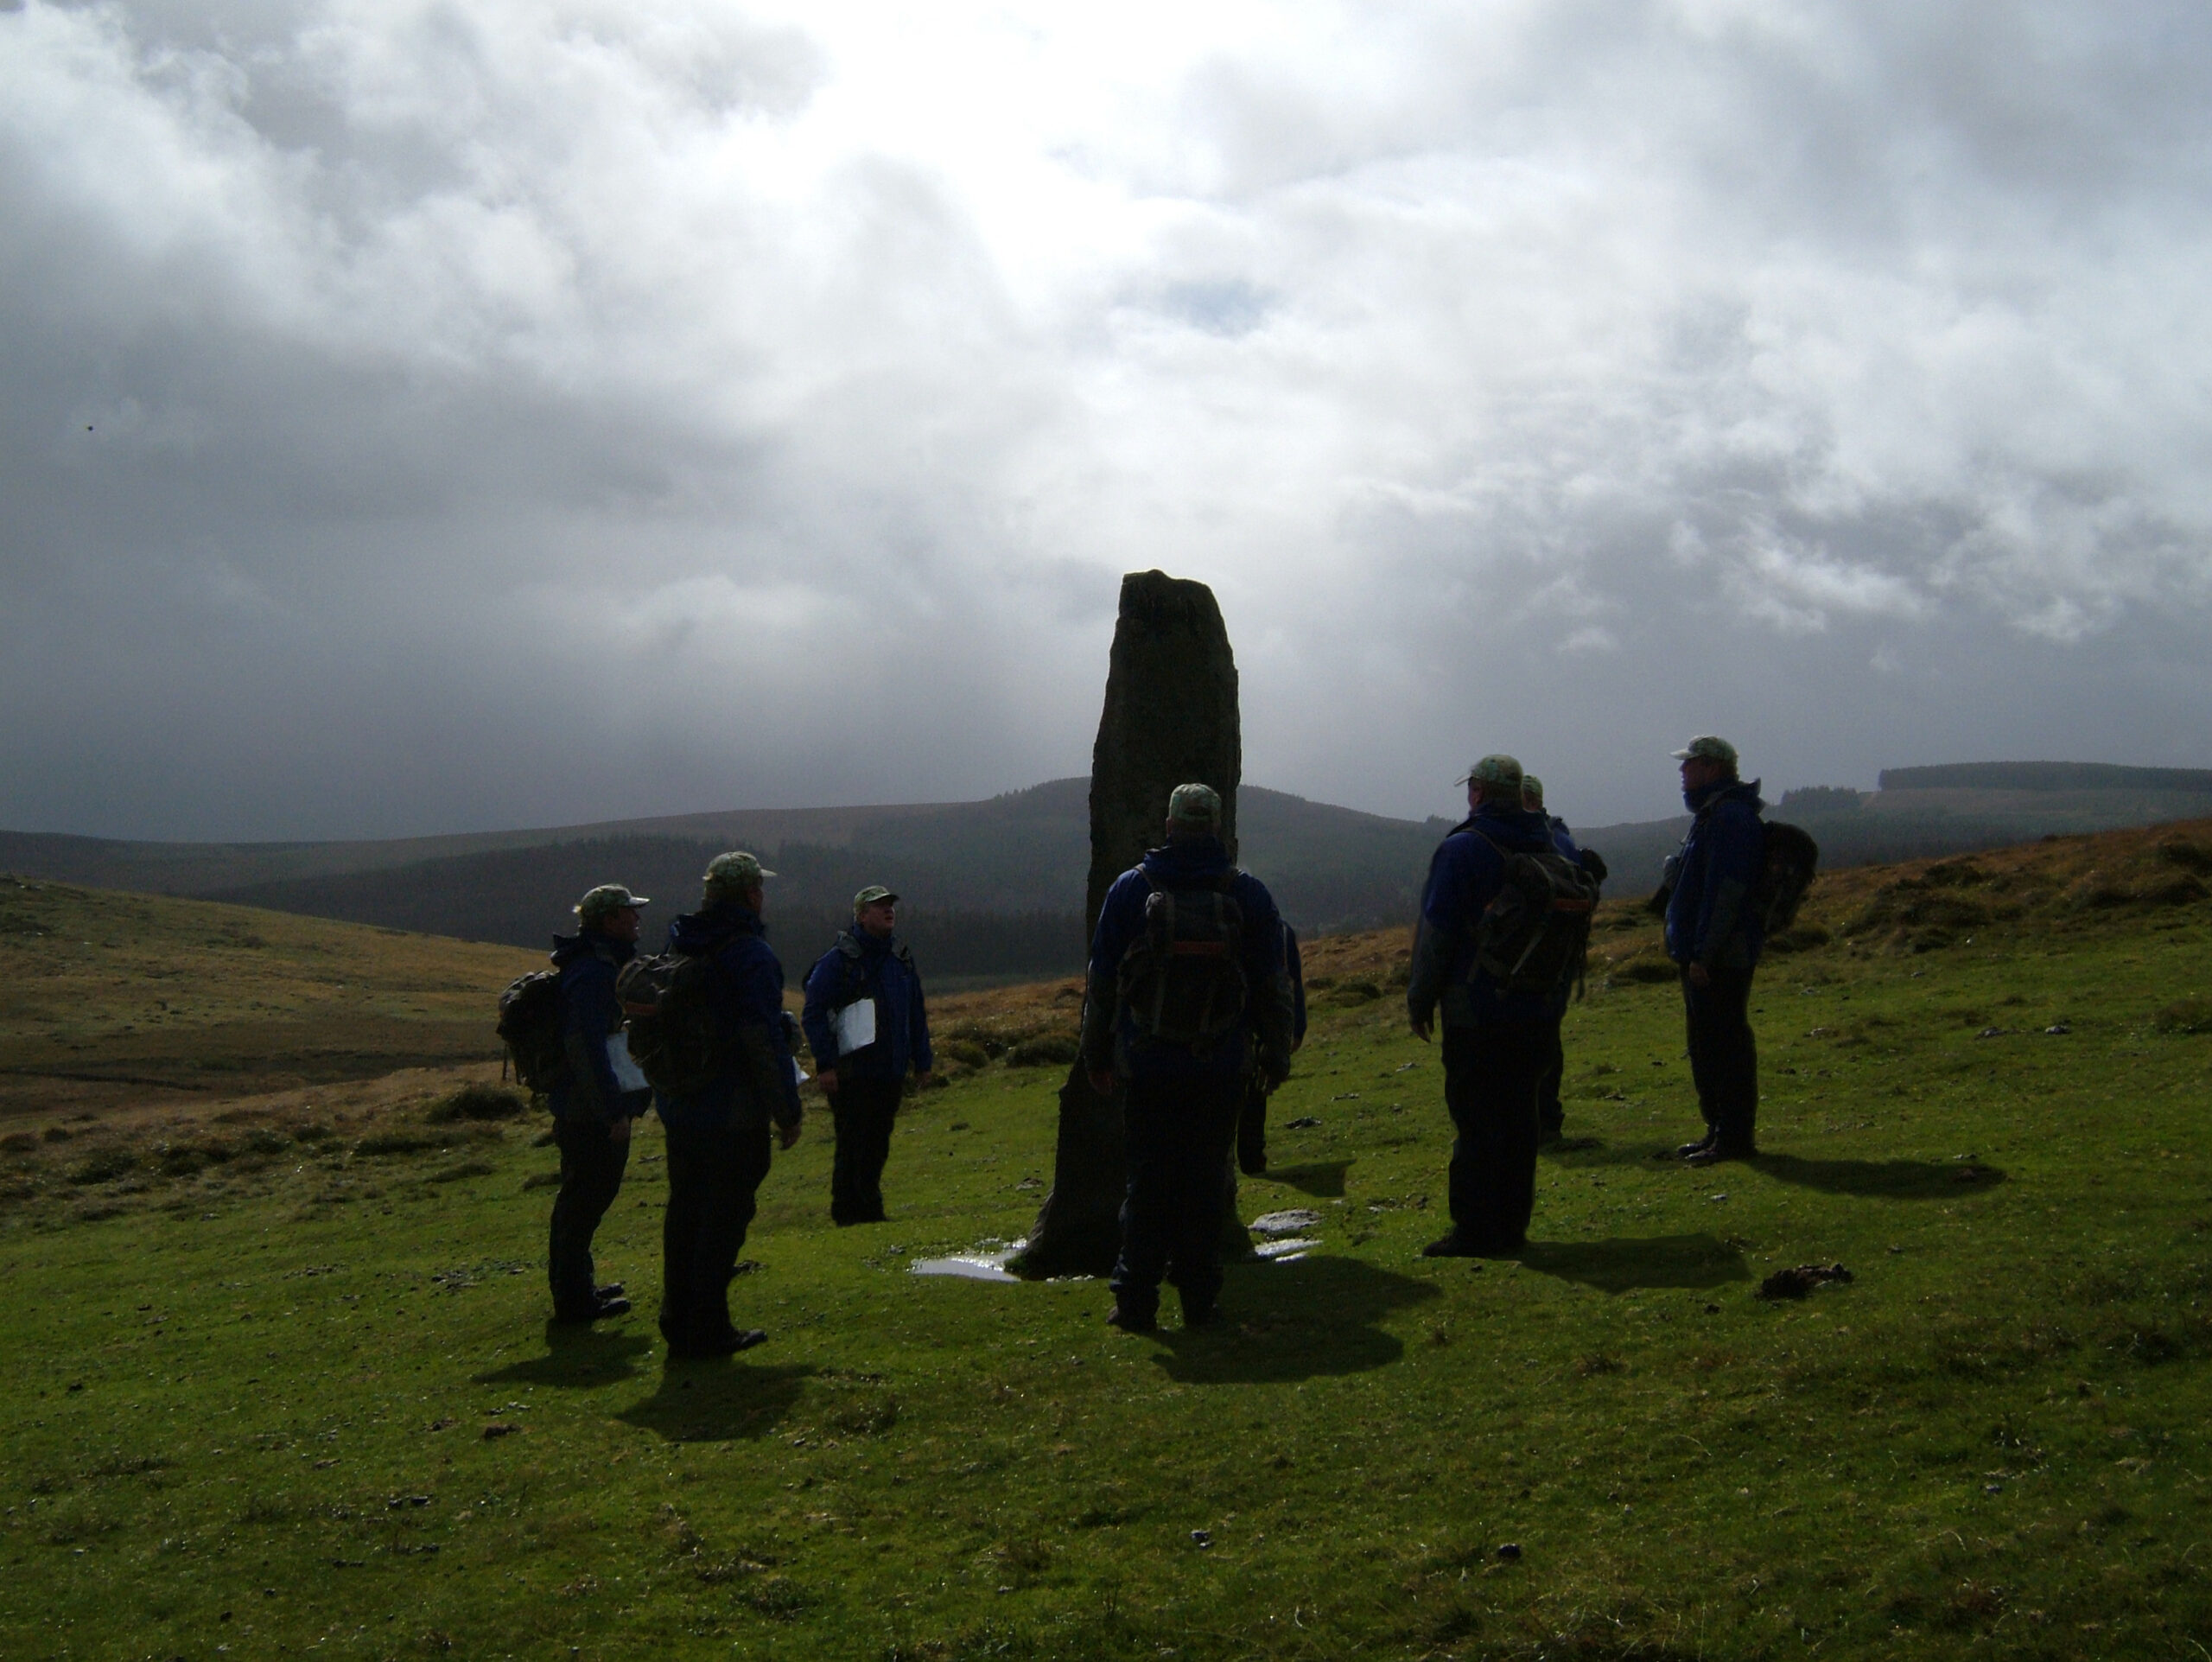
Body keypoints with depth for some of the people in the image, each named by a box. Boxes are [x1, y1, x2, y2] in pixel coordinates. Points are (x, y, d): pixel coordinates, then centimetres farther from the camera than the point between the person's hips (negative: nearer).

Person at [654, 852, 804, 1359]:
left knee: (684, 1213, 15)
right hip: (734, 1114, -8)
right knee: (724, 1217, 0)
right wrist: (787, 1109, -13)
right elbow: (764, 1040, -20)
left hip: (679, 1108, 8)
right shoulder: (750, 954, -17)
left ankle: (678, 1322, 21)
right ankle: (708, 1330, 3)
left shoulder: (678, 946, 9)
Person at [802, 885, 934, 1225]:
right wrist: (825, 1064, -15)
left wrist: (922, 1062, 17)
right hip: (851, 1075, -6)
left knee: (878, 1147, 10)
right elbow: (813, 1014, -9)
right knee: (853, 1149, -5)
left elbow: (917, 1015, 20)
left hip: (890, 1074, 6)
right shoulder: (838, 960, -7)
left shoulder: (901, 958, 13)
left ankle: (869, 1212, 19)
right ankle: (848, 1212, 4)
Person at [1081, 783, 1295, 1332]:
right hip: (1222, 1068, 0)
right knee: (1205, 1180, 7)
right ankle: (1199, 1298, 8)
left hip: (1147, 1066, 0)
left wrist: (1097, 1055, 13)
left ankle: (1136, 1302, 5)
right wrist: (1276, 1055, 15)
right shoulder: (1248, 894, 0)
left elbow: (1102, 980, 4)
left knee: (1148, 1181, 6)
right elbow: (1272, 985, 5)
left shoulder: (1130, 890, -1)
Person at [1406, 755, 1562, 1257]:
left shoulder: (1462, 849, -12)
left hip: (1474, 1010, -6)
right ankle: (1513, 1225, 16)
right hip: (1533, 1005, 7)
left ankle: (1477, 1230, -1)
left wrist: (1420, 999, -3)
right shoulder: (1547, 845, 9)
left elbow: (1436, 931, -12)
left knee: (1476, 1120, -3)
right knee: (1518, 1115, 11)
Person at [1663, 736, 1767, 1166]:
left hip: (1718, 958, -11)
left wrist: (1704, 953, -24)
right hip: (1702, 954, 11)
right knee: (1705, 1043, 15)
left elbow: (1726, 890, -23)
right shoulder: (1712, 814, 18)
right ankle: (1720, 1131, 23)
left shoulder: (1730, 817, -16)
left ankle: (1736, 1137, -2)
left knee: (1723, 1042, -7)